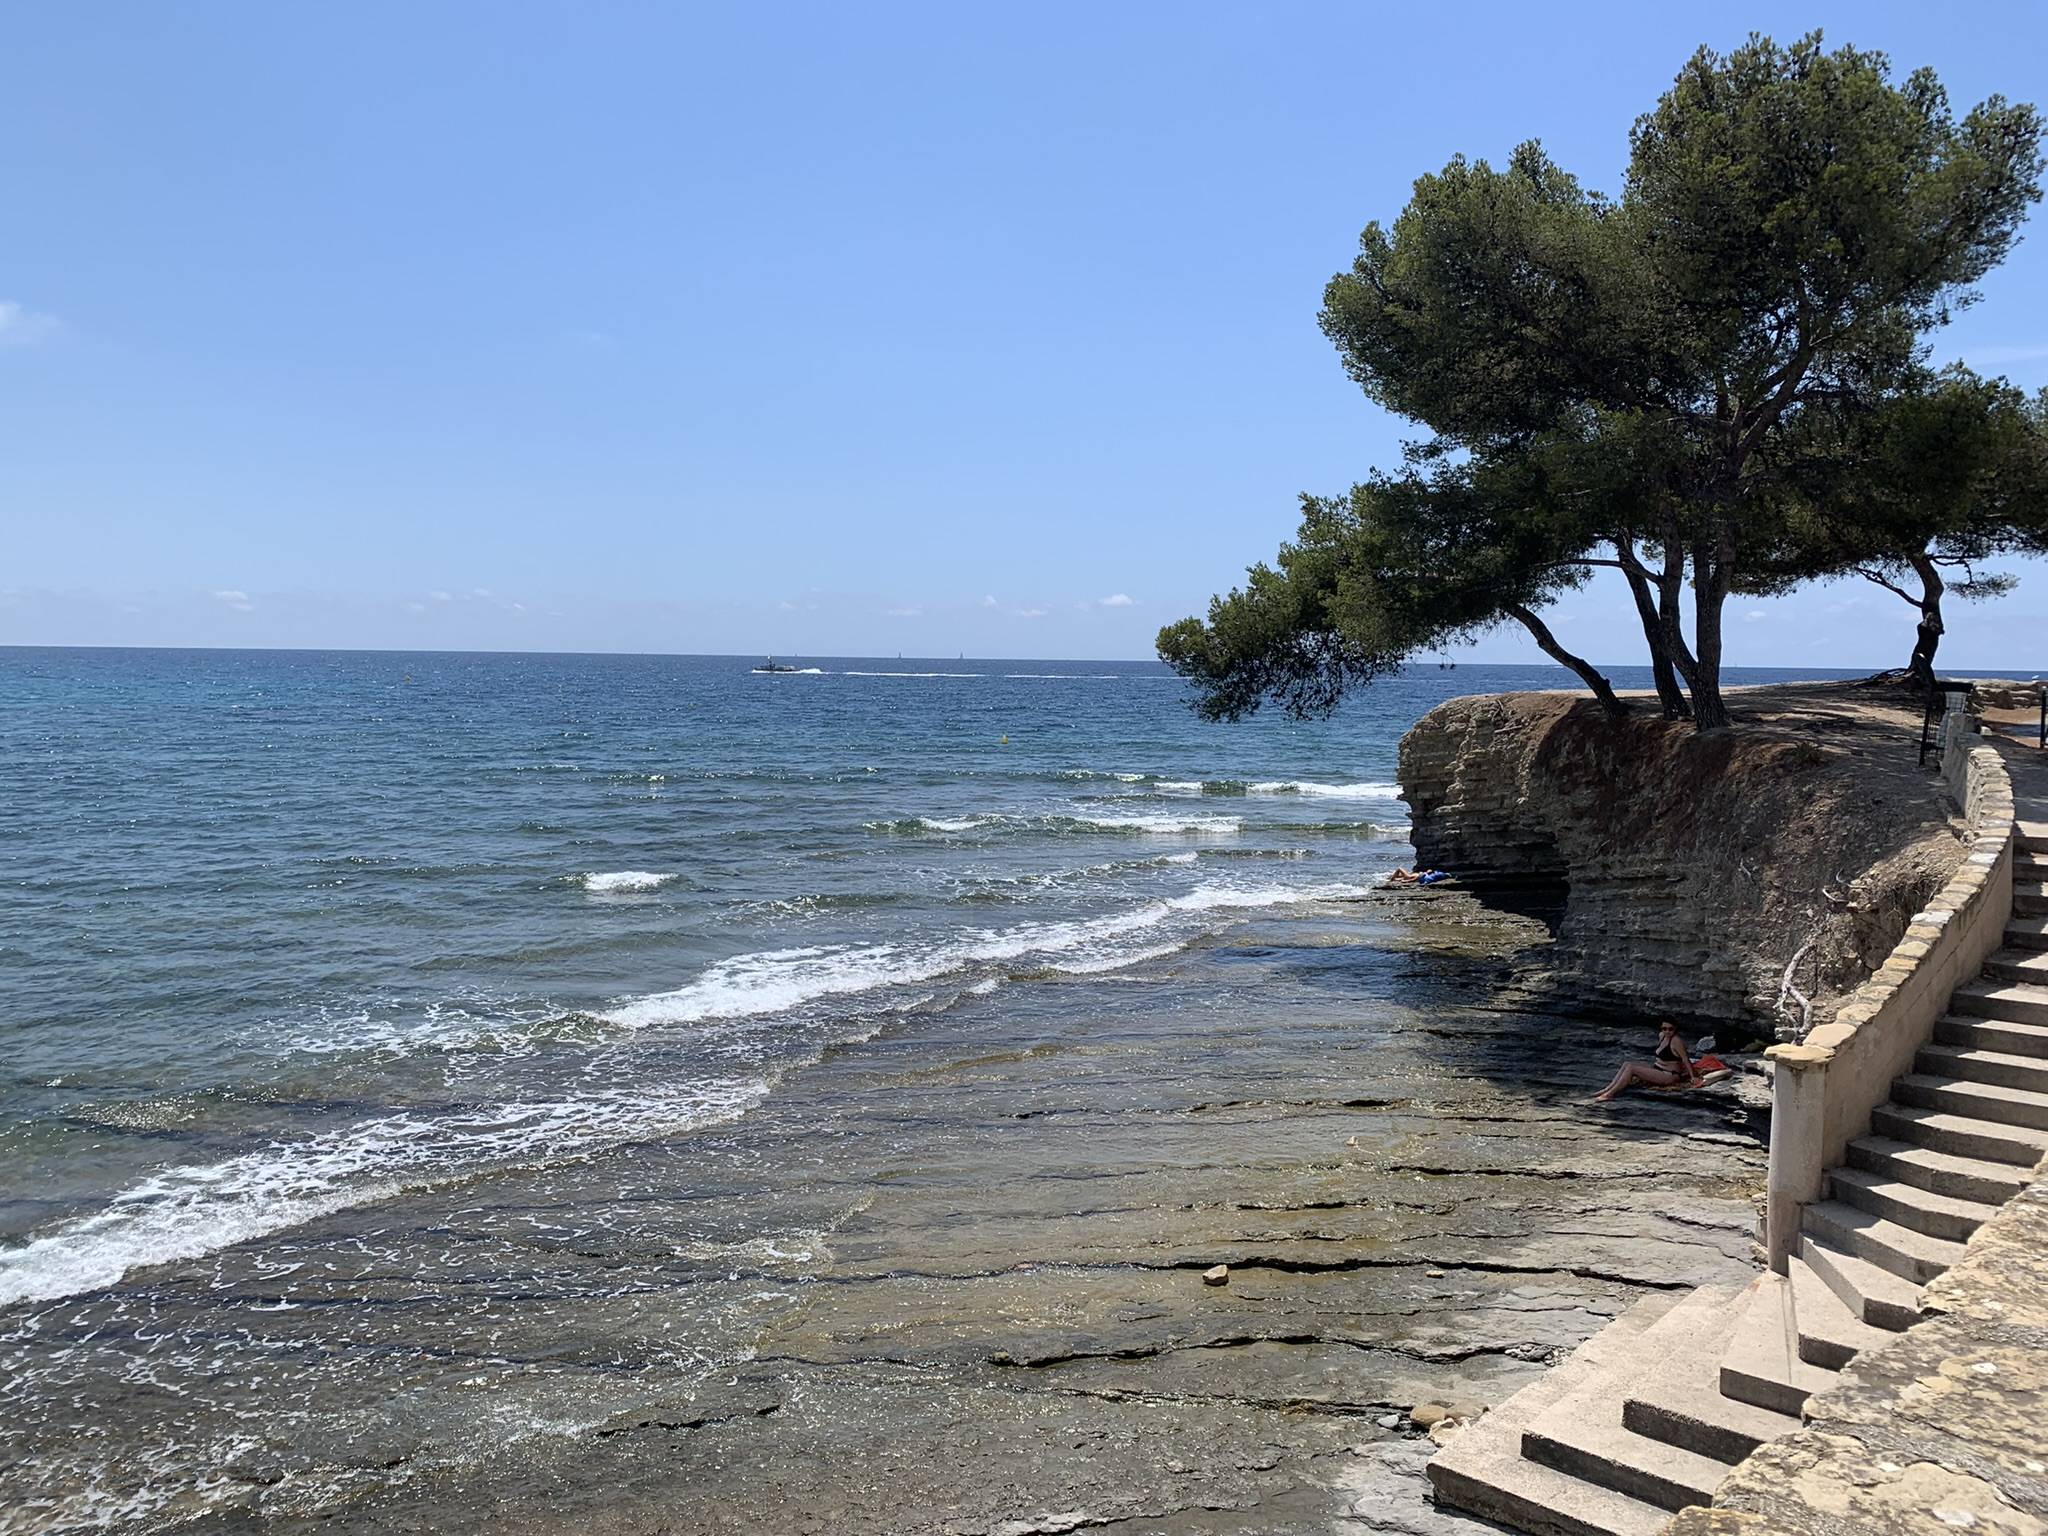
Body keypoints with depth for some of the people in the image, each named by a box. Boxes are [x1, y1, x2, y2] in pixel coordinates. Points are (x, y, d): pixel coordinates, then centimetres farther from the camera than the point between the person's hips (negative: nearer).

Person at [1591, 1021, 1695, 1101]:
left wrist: (1692, 1077, -13)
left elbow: (1685, 1059, -14)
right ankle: (1608, 1089, -5)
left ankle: (1609, 1094, -20)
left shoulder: (1676, 1041, -17)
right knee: (1627, 1064, 1)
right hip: (1656, 1067, 9)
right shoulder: (1662, 1036, 6)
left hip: (1669, 1076, -9)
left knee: (1631, 1068, -19)